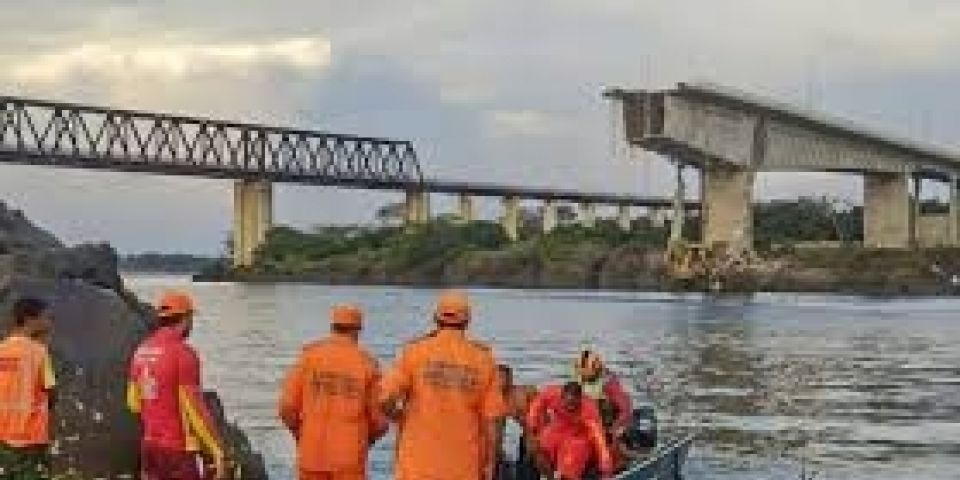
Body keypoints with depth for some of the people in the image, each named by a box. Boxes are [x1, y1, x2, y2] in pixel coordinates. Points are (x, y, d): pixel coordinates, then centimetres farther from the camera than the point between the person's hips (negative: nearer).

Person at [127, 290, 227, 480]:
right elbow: (195, 408, -19)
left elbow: (134, 402, 14)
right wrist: (218, 452, -15)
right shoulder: (183, 353, -17)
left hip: (150, 445, 8)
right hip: (179, 449, -8)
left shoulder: (141, 351, 6)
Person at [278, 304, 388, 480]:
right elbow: (380, 420, -2)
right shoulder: (366, 363, -1)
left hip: (313, 454, 2)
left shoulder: (309, 356, 0)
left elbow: (288, 407, -4)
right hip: (349, 458, -2)